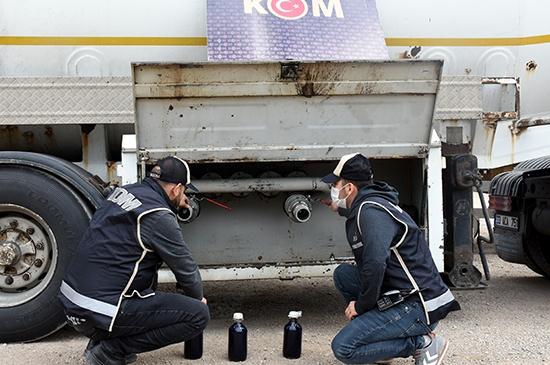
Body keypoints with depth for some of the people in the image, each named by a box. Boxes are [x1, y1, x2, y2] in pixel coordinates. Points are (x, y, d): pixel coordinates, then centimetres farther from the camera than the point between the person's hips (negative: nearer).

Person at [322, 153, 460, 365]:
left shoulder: (370, 210, -16)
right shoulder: (365, 206, 15)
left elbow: (376, 264, -29)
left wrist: (360, 305, -14)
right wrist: (340, 209, 41)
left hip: (420, 306, -10)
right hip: (400, 295, 10)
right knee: (343, 274, 13)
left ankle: (422, 343, -6)